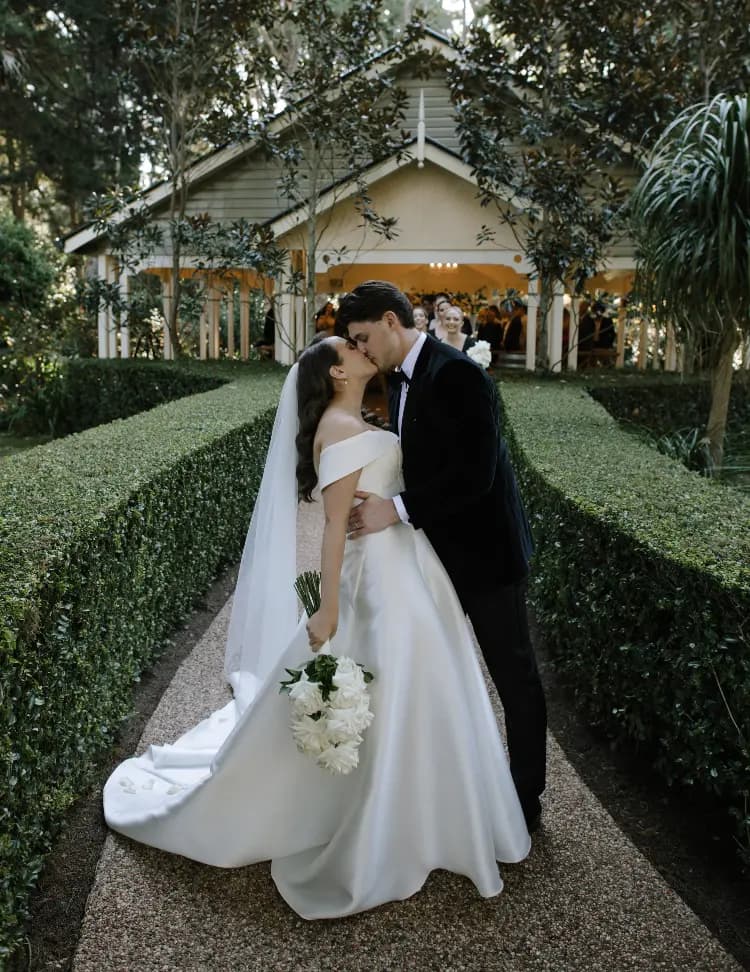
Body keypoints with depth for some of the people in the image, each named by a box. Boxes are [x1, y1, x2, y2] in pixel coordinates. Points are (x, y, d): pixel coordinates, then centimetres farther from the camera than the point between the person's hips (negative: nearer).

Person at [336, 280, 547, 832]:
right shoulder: (403, 382, 8)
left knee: (514, 677, 8)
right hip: (439, 553, 9)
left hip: (485, 551, -9)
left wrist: (397, 509, -26)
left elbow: (475, 472, -27)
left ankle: (526, 801, 26)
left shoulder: (457, 374, -20)